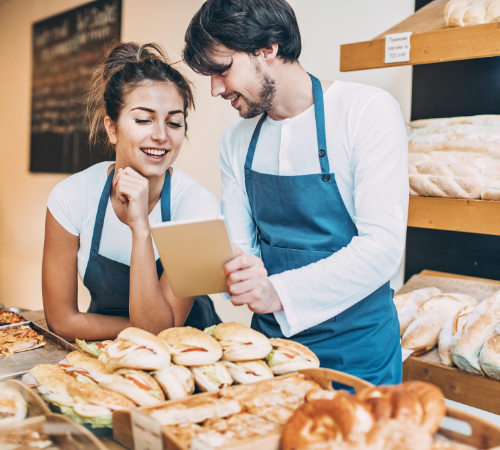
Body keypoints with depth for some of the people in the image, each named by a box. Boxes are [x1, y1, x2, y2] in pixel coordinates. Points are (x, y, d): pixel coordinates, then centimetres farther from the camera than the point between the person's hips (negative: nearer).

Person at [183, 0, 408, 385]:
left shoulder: (369, 111, -14)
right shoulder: (237, 140, 4)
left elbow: (382, 246, -21)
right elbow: (241, 243, 6)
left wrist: (281, 292, -29)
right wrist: (239, 272, -18)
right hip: (269, 337, 5)